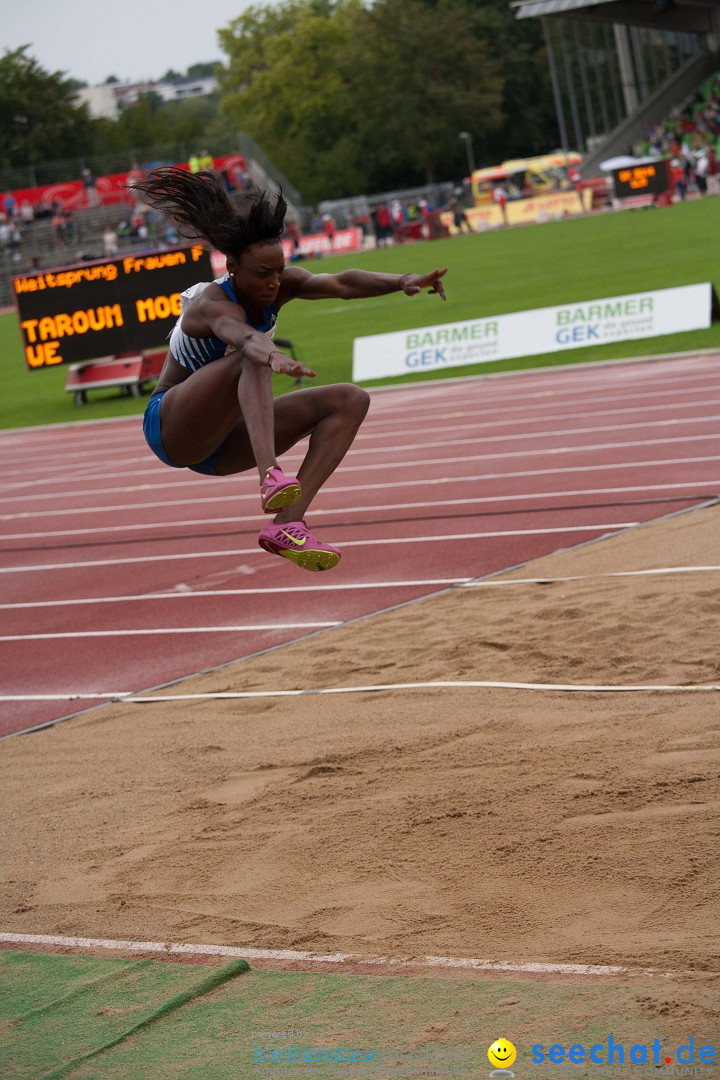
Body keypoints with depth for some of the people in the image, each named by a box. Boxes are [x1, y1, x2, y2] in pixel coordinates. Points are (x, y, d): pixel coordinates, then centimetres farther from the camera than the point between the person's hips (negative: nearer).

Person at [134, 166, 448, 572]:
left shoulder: (280, 285, -7)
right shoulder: (214, 305, -26)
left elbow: (340, 283, -25)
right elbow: (241, 337, -50)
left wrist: (401, 281, -43)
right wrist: (273, 357, -72)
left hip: (219, 439, 8)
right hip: (172, 428, -8)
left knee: (349, 401, -9)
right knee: (254, 358, -35)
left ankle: (288, 524, -23)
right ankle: (270, 475, -56)